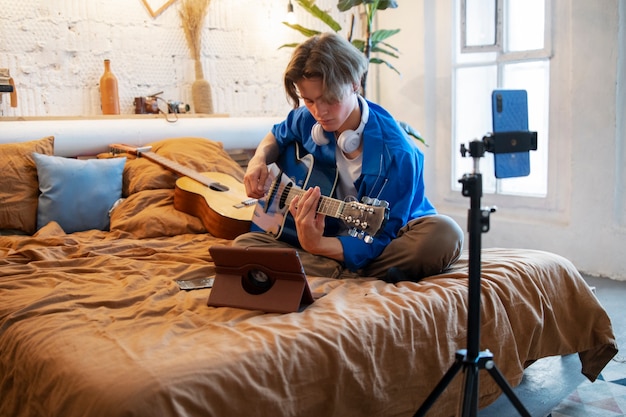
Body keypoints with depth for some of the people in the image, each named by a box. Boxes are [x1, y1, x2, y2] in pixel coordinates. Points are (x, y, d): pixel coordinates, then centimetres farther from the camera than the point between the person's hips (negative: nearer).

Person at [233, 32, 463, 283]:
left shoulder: (395, 154, -23)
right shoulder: (308, 120, -4)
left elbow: (380, 241, -23)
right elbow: (278, 136, 21)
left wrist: (314, 244, -38)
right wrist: (259, 161, -2)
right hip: (328, 237, 5)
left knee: (444, 235, -36)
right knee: (244, 244, -20)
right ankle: (349, 276, -28)